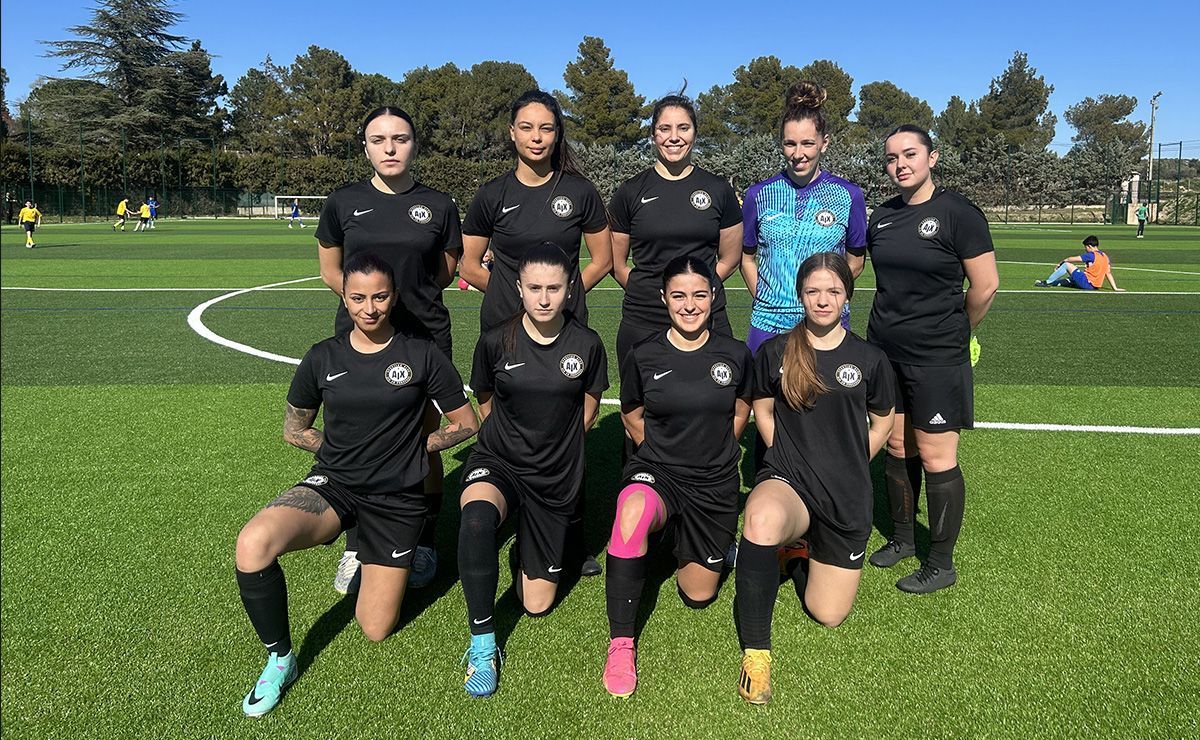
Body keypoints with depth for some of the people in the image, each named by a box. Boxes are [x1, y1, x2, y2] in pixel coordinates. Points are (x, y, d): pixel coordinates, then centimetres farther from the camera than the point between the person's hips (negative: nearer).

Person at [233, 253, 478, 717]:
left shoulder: (421, 356, -6)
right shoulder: (323, 358, 0)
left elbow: (466, 423, 4)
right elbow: (293, 429, 14)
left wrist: (412, 447, 0)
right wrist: (342, 448, 3)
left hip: (396, 499, -1)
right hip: (333, 486, 1)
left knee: (375, 631, 4)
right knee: (252, 544, -31)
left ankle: (404, 555, 36)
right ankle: (279, 660, -6)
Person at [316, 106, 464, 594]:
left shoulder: (437, 205, 2)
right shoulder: (343, 203, 3)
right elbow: (330, 271, 13)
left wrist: (406, 294, 2)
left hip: (424, 338, 0)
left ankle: (424, 544, 23)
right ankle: (356, 548, 21)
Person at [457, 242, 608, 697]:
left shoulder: (586, 345, -8)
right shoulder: (495, 342, -9)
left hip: (556, 477, 1)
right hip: (497, 461, -1)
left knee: (537, 604, 4)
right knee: (476, 519, -39)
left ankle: (530, 546, 38)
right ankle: (483, 644, -21)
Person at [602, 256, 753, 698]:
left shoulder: (735, 355, -5)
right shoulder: (643, 357, -8)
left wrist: (713, 453, 11)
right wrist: (662, 452, 5)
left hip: (715, 484, 2)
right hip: (655, 472, -2)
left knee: (698, 596, 11)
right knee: (633, 513, -40)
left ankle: (690, 543, 47)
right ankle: (620, 644, -26)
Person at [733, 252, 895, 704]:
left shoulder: (870, 359, 0)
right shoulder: (774, 353, -1)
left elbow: (883, 422, 15)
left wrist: (848, 466, 8)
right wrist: (791, 457, 2)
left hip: (847, 497, 2)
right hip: (787, 480, -2)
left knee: (827, 615, 6)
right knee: (761, 521, -41)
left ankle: (804, 552, 40)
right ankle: (755, 651, -23)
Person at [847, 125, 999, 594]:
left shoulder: (958, 213, -9)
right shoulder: (882, 216, 8)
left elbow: (986, 285, -7)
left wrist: (955, 332, 4)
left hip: (937, 361, -6)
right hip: (885, 352, 6)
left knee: (936, 458, 0)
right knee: (896, 449, 14)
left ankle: (942, 564, 14)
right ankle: (902, 538, 32)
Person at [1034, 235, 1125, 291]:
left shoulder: (1091, 255, -10)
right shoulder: (1105, 256, 12)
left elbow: (1070, 259, -6)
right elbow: (1108, 273, 12)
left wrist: (1060, 263, 11)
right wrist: (1115, 288, 11)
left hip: (1086, 283, -8)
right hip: (1094, 286, 8)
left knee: (1066, 265, -5)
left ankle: (1047, 282, -3)